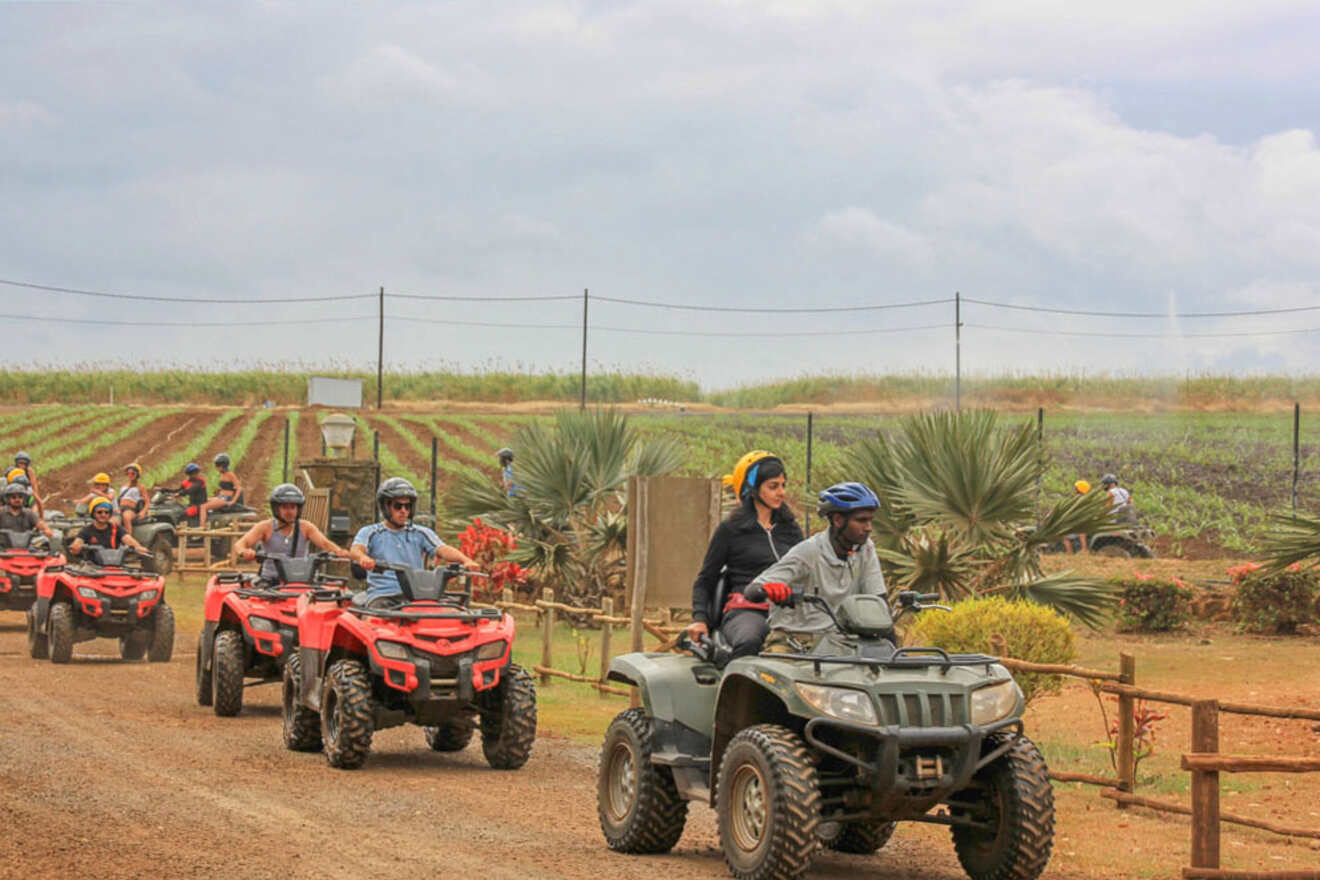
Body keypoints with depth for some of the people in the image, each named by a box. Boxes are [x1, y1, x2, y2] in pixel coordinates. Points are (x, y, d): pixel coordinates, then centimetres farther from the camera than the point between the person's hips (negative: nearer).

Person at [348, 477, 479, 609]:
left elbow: (443, 550, 1)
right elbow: (355, 550, -9)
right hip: (382, 596, -2)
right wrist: (363, 558, -37)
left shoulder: (420, 533, 17)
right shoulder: (370, 533, 11)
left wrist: (466, 560, -22)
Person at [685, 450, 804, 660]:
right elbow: (705, 580, 13)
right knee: (748, 642, -41)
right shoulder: (729, 530, 9)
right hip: (745, 609, -4)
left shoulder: (791, 529, 22)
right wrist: (699, 618, -3)